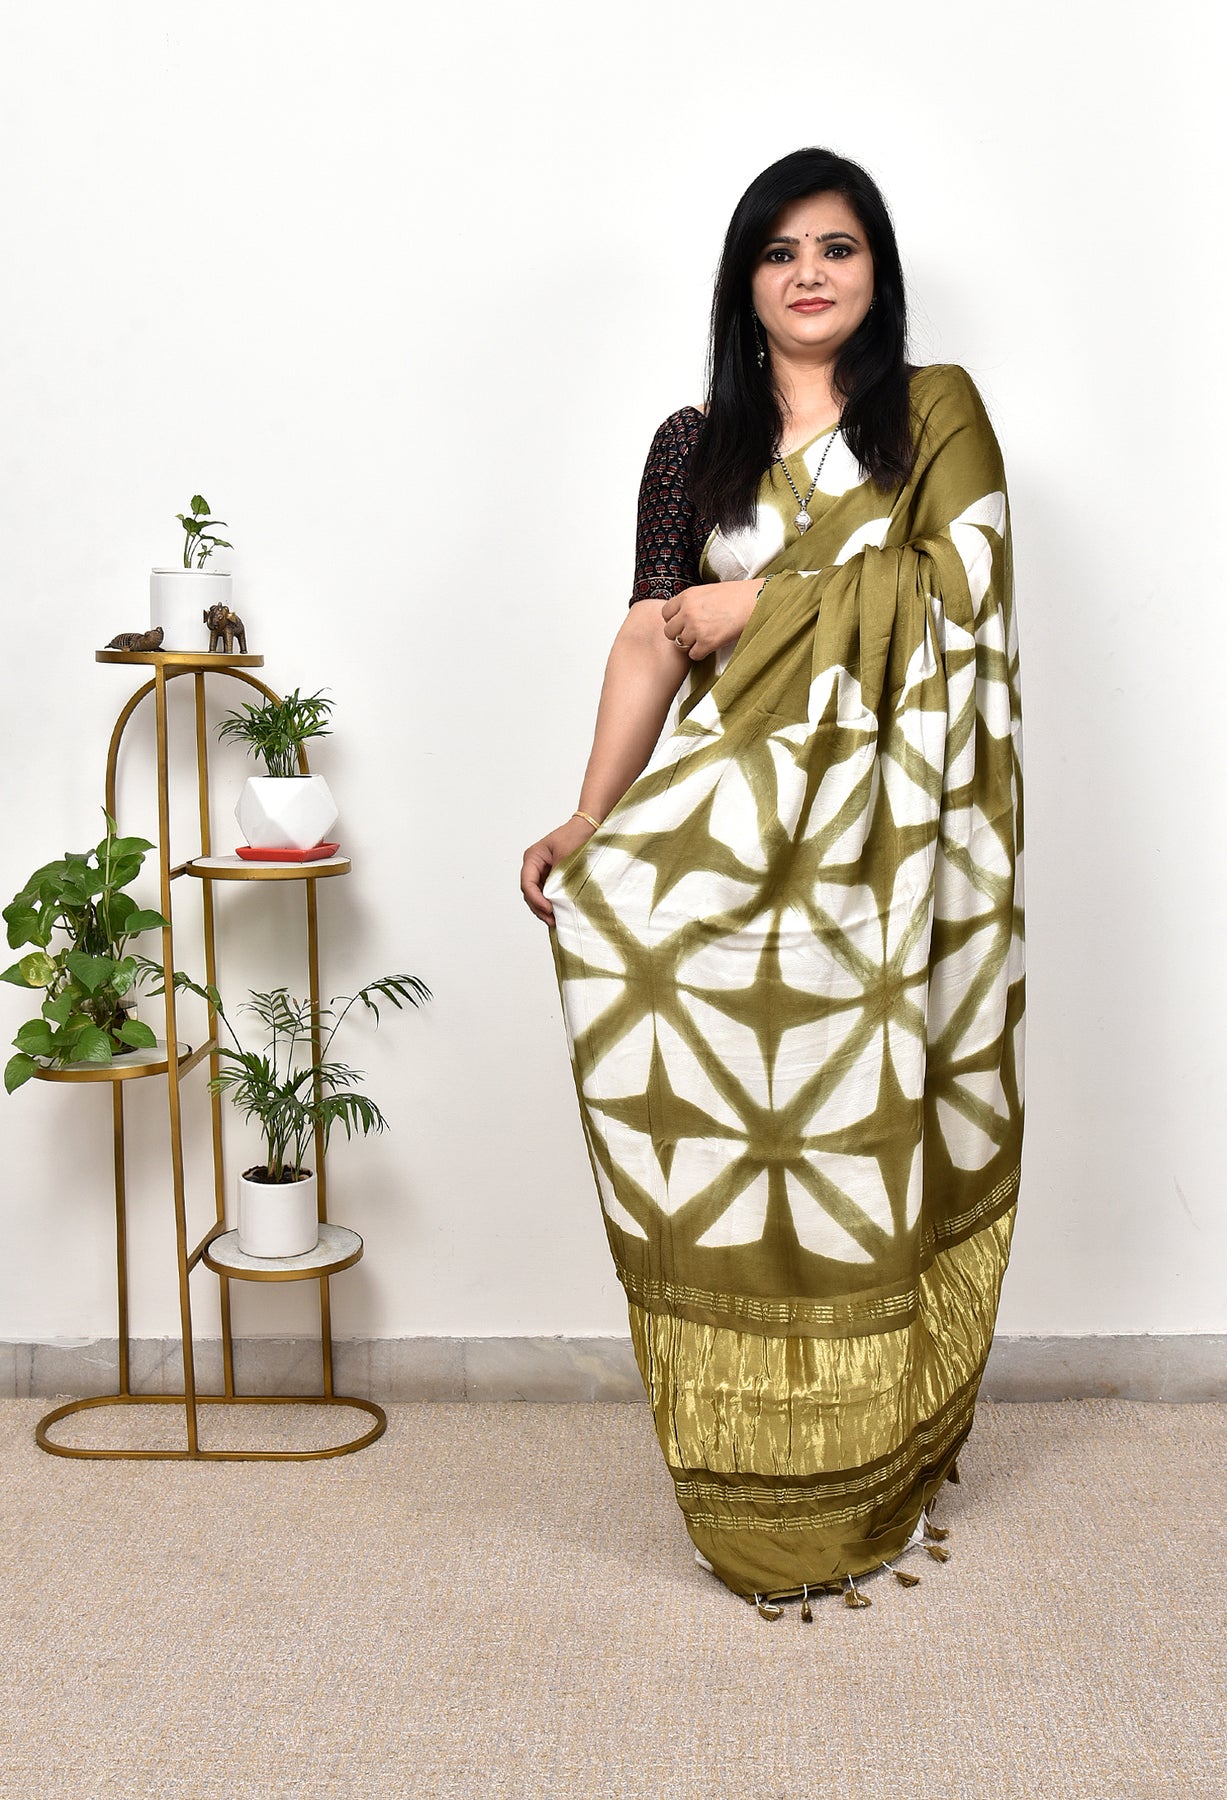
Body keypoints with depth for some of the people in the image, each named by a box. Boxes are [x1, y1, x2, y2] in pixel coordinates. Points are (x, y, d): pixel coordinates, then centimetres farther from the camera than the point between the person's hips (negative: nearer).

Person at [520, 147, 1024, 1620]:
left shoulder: (938, 411, 8)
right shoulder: (695, 444, 13)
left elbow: (957, 587, -7)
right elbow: (651, 639, 3)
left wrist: (762, 601, -7)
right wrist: (589, 816, -9)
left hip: (880, 834, -2)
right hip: (726, 820, 2)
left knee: (860, 1134, 2)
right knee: (729, 1137, 1)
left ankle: (868, 1483, 21)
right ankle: (749, 1491, 17)